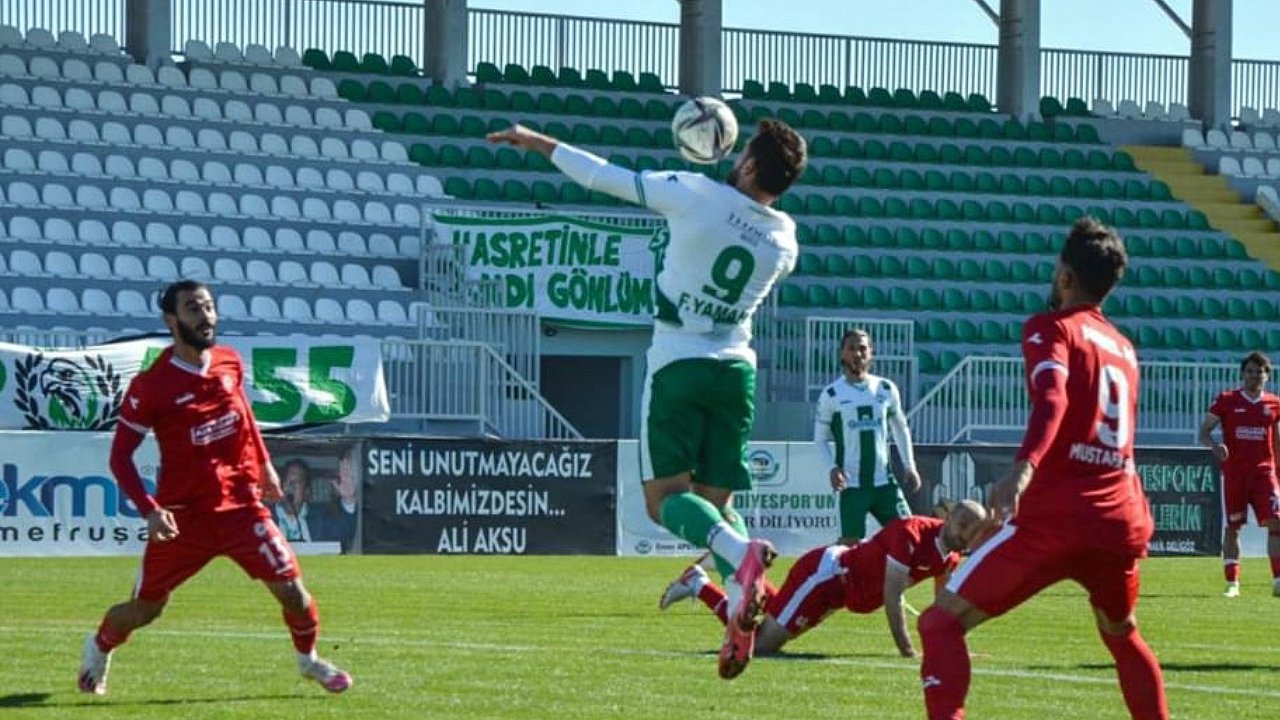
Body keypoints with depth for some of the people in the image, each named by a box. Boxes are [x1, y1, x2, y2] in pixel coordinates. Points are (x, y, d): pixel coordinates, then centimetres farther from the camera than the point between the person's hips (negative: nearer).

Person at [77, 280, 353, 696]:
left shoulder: (230, 363, 0)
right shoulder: (150, 387, -14)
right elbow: (120, 456, -10)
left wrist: (263, 463, 21)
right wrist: (150, 511, -21)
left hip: (241, 505, 3)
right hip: (183, 517, -3)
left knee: (291, 590, -8)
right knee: (144, 610, 8)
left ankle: (308, 659, 20)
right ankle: (99, 648, 41)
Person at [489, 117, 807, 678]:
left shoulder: (696, 196, -11)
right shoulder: (784, 238, 4)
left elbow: (604, 177, -3)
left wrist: (536, 143, 11)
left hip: (678, 365, -4)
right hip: (736, 369, 5)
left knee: (665, 496, -1)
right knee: (715, 500, 10)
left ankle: (740, 553, -31)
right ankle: (742, 611, -15)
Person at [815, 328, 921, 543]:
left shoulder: (886, 389, 6)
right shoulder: (831, 394, -2)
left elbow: (900, 428, 18)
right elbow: (820, 438, 4)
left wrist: (909, 466, 12)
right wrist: (832, 467, -12)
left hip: (884, 481, 3)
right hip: (852, 485, -3)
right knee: (851, 543, -8)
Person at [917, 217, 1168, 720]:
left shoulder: (1052, 329, 2)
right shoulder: (1124, 349, 22)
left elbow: (1053, 399, -19)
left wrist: (1023, 468, -34)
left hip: (1053, 518, -6)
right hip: (1121, 523, 6)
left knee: (942, 622, -2)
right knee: (1122, 636, 32)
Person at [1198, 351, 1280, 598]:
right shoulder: (1226, 401, 1)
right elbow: (1203, 432, 1)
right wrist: (1214, 445, -20)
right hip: (1234, 473, -1)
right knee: (1233, 526, 2)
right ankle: (1232, 583, 9)